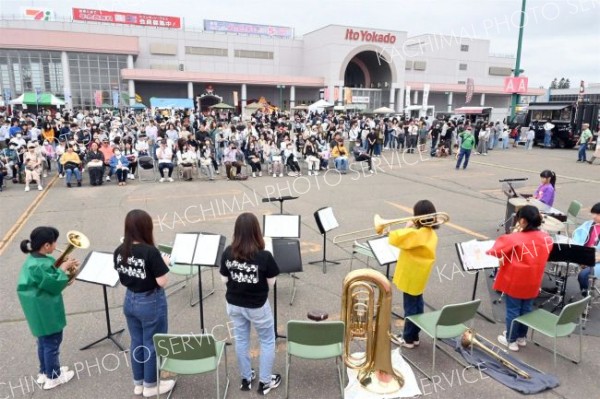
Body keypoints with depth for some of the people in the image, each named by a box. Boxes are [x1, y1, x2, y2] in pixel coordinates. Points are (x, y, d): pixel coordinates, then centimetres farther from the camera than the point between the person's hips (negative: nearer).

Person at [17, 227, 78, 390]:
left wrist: (63, 266, -1)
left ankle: (44, 372, 41)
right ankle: (53, 377, 24)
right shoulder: (40, 265, -29)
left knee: (44, 340, 24)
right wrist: (63, 268, -15)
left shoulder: (35, 259, 1)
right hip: (46, 311, -10)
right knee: (52, 342, 8)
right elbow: (55, 285, -24)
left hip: (40, 310, 10)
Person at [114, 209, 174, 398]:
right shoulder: (150, 251, -26)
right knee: (152, 344, 12)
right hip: (151, 302, -6)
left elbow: (123, 278, 6)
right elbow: (162, 282, -21)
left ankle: (138, 383, 37)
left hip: (130, 301, 7)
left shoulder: (119, 251, -5)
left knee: (136, 342, 21)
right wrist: (165, 263, -7)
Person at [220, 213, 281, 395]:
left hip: (234, 304, 4)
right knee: (267, 341, 18)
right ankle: (265, 382, 29)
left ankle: (246, 379, 38)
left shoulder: (228, 253, -14)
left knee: (241, 340, 22)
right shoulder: (264, 256, -25)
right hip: (257, 306, -4)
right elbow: (271, 282, -13)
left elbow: (224, 279, -4)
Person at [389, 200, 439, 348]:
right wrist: (410, 230, -2)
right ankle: (414, 336, 30)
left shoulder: (416, 234, -27)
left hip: (411, 277, -9)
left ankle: (408, 339, 18)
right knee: (417, 306, 18)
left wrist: (406, 228, -16)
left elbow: (394, 239, -28)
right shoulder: (431, 234, 2)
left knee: (410, 307, 5)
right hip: (419, 277, 9)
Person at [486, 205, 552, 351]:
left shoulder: (515, 238, -22)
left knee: (513, 310, 8)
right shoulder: (546, 238, -6)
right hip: (533, 282, 5)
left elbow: (496, 250, -14)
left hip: (515, 282, -5)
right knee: (526, 309, 20)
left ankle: (511, 340, 19)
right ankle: (522, 337, 34)